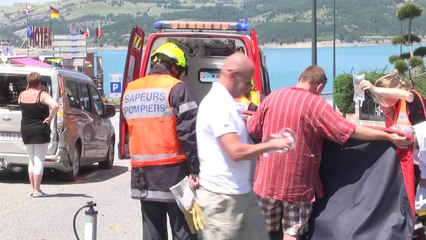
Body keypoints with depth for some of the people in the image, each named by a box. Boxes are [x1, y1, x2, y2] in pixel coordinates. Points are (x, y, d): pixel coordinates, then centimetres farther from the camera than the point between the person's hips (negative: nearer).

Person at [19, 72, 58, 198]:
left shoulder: (22, 95, 1)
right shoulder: (42, 95, -14)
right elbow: (55, 106, -30)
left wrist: (28, 88, 16)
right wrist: (50, 118, -16)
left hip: (25, 130, 5)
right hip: (40, 130, -5)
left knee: (32, 159, 18)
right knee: (39, 160, 0)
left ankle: (32, 188, 20)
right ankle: (36, 190, -1)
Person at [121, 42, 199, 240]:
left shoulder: (130, 90, 13)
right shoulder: (176, 88, -9)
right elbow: (188, 132, -14)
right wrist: (194, 170, -12)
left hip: (141, 171, 6)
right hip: (172, 171, -6)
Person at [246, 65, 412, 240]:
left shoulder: (272, 97, 0)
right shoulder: (316, 104, -12)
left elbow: (252, 130, 10)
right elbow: (352, 131, -13)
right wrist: (390, 137, -6)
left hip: (268, 180, 4)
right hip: (297, 183, -3)